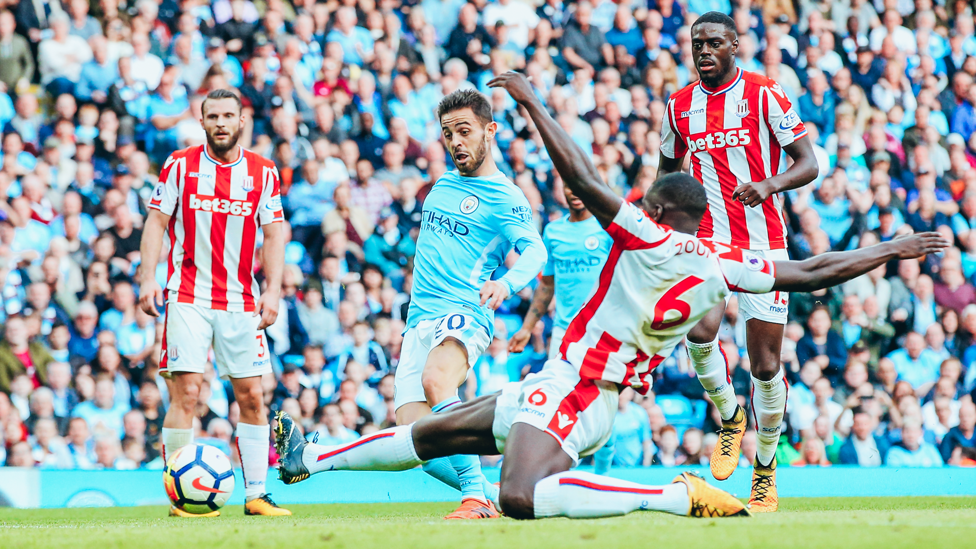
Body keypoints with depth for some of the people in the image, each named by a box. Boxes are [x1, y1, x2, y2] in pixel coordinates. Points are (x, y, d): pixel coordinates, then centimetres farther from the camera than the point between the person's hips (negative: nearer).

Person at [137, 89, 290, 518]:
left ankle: (256, 495, 8)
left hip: (241, 301, 3)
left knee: (251, 395, 2)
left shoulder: (263, 172, 6)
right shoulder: (180, 165, 1)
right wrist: (148, 277, -8)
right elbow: (156, 221, 2)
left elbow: (273, 235, 7)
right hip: (188, 297, -3)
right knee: (185, 392, -11)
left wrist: (273, 290, -4)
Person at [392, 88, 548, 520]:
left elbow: (535, 251, -18)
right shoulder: (443, 184, 21)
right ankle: (491, 497, 2)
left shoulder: (504, 197, -1)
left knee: (435, 380, -38)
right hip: (420, 319, 7)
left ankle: (476, 495, -37)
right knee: (413, 434, -11)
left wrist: (506, 283, -39)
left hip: (464, 315, -7)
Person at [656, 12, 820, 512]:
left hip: (763, 241, -2)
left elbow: (808, 163, -7)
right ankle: (730, 419, 6)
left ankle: (766, 474, 15)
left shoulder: (763, 94, -4)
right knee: (699, 334, -23)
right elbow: (668, 170, 25)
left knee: (765, 366, -1)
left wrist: (769, 184, -26)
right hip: (708, 240, 2)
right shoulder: (680, 105, 9)